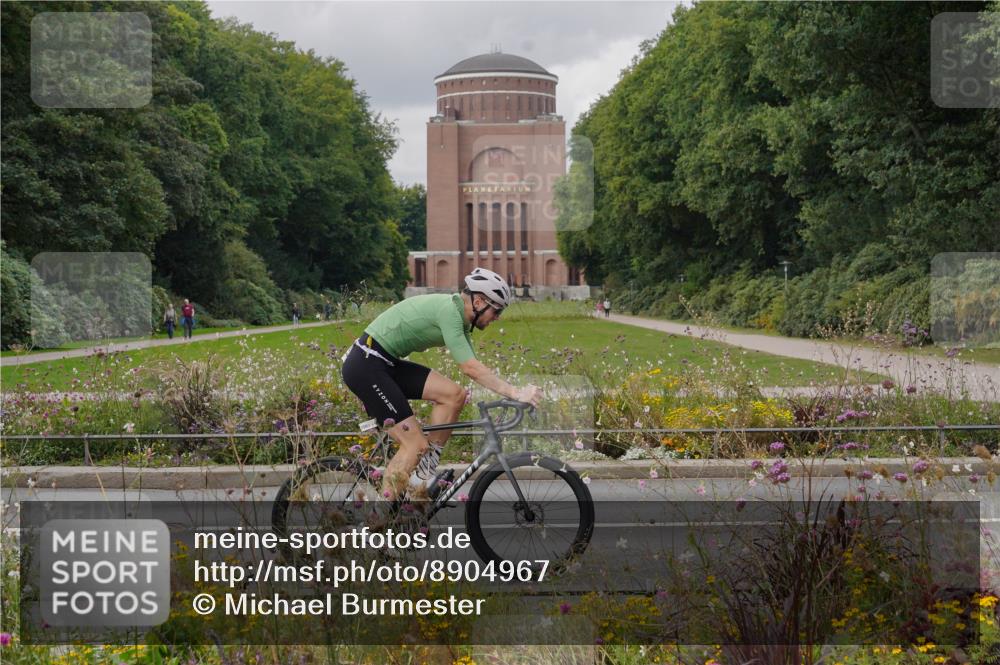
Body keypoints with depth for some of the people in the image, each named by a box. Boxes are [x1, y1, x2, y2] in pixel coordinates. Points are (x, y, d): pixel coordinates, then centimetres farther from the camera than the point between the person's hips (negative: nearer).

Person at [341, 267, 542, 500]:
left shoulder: (460, 316, 10)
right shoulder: (448, 310, -20)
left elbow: (473, 367, 9)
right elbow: (470, 368, -25)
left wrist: (514, 394, 0)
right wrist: (515, 393, -25)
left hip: (387, 364, 9)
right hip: (366, 365, -9)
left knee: (454, 395, -3)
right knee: (416, 445, -10)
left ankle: (423, 471, 3)